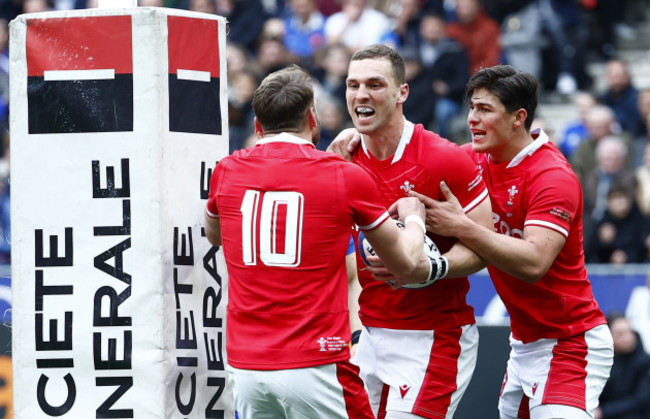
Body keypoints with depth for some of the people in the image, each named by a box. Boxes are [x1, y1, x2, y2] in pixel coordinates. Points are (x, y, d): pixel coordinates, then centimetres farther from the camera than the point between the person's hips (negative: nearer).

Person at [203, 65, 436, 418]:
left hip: (244, 367, 4)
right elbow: (405, 262, 12)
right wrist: (413, 219, 34)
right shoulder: (345, 177, -1)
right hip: (314, 367, -4)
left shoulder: (226, 171, 7)